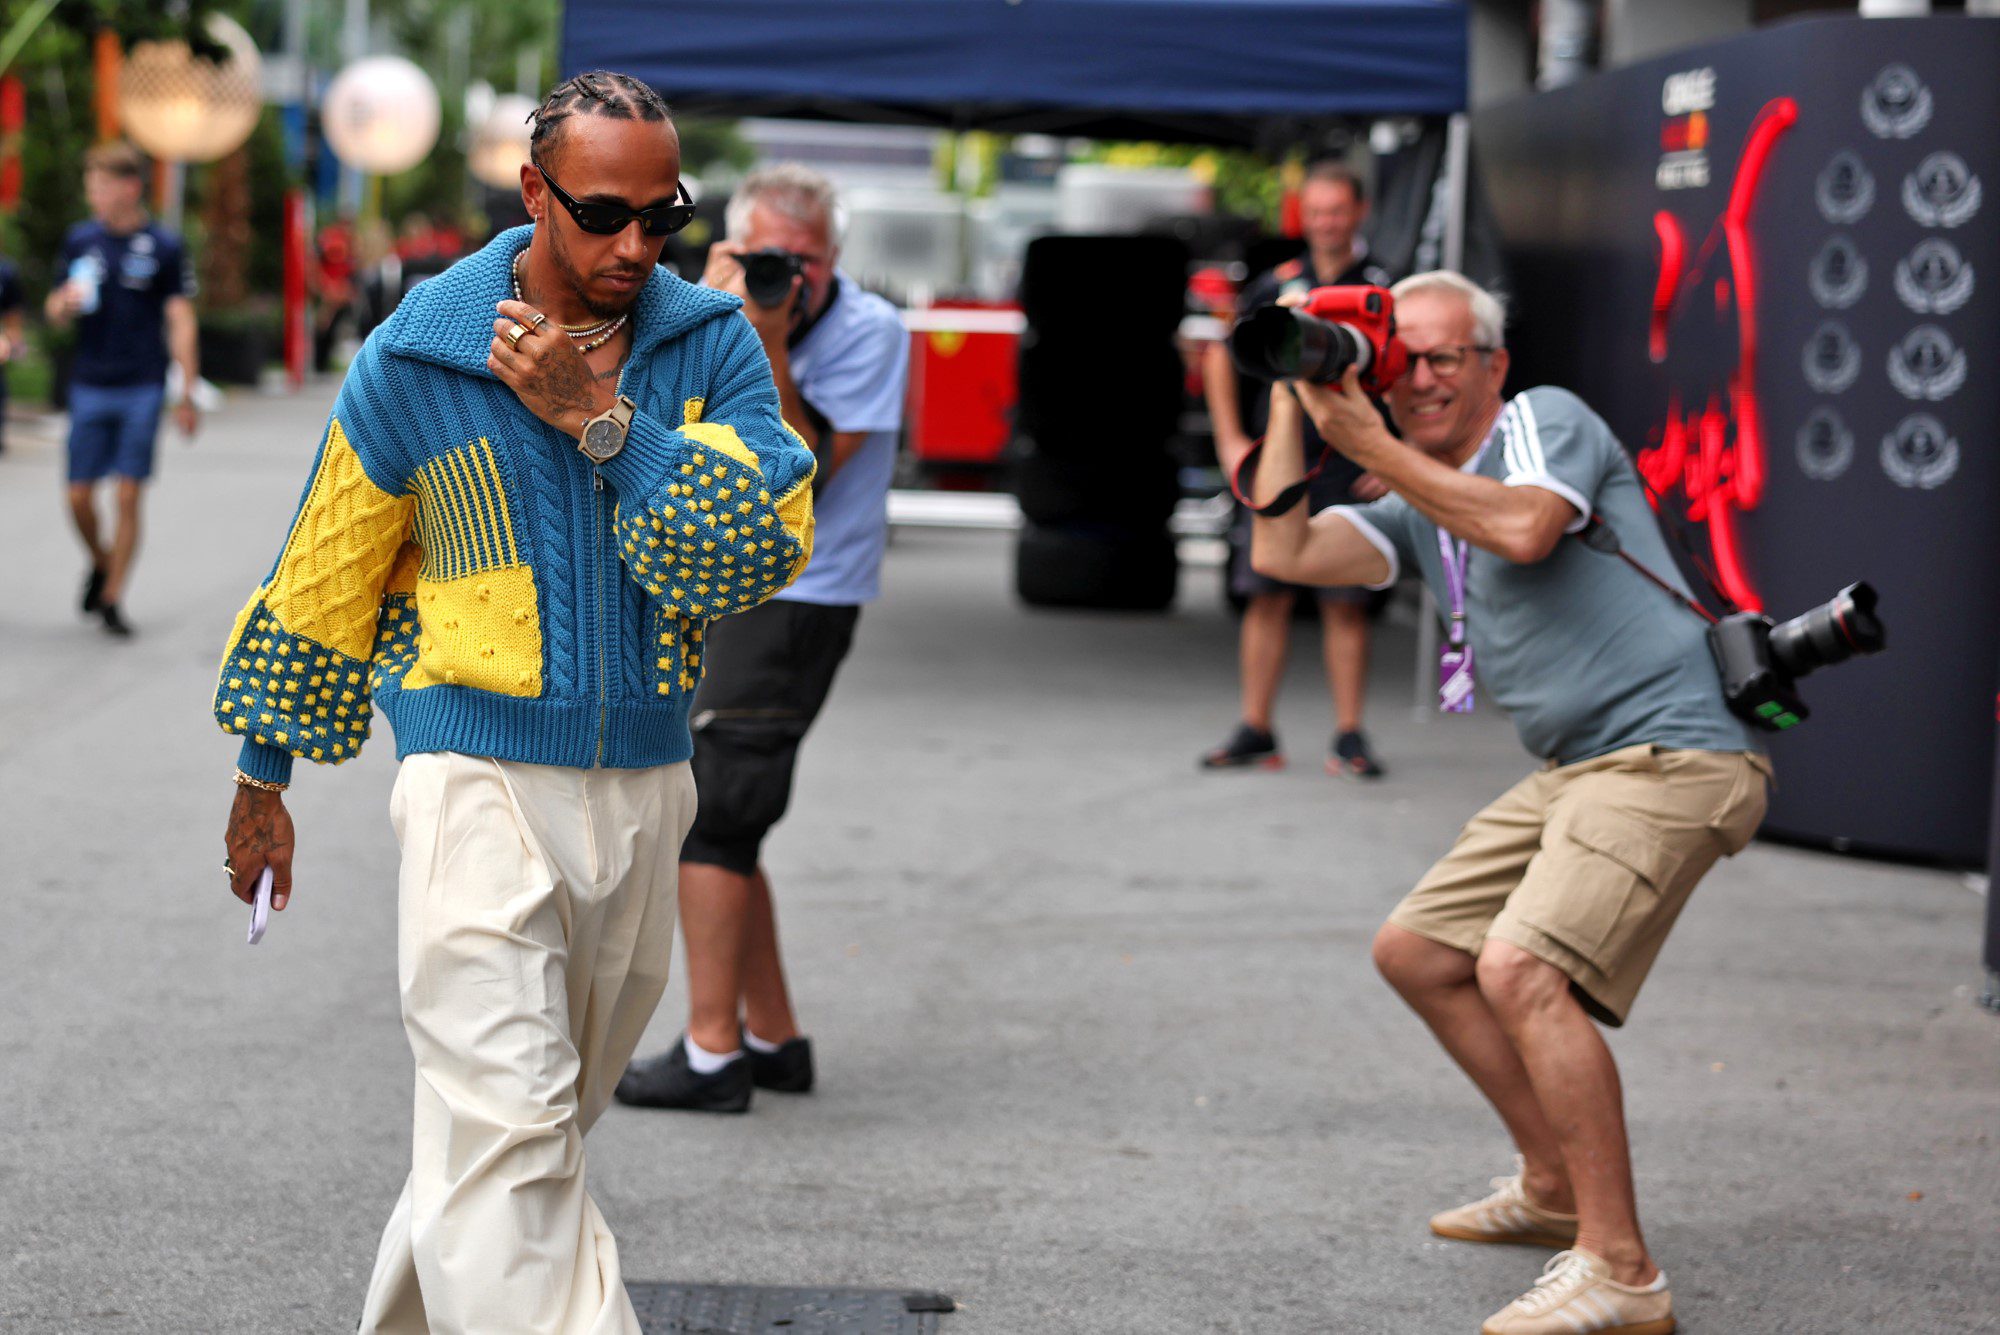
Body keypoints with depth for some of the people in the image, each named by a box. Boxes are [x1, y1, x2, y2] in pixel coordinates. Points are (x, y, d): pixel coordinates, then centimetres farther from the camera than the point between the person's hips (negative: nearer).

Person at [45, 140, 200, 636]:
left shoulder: (163, 247, -2)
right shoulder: (80, 240, 7)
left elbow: (181, 323, -1)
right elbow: (57, 311, 14)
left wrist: (187, 395, -5)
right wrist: (63, 306, -12)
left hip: (142, 388, -3)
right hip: (89, 386, 3)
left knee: (128, 496, -4)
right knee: (79, 497, 1)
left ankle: (113, 600, 4)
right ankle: (101, 564, 30)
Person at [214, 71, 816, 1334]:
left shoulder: (711, 342, 1)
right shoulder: (416, 355, -5)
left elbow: (769, 547, -13)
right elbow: (323, 573, 5)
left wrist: (600, 417, -20)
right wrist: (266, 775, 10)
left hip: (646, 776, 4)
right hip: (482, 773, -4)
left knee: (547, 1116, 17)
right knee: (509, 1138, -13)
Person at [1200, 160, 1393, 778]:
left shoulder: (1383, 291, 1)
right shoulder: (1276, 285, 8)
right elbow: (1220, 357, 17)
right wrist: (1231, 440, 9)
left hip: (1348, 472, -2)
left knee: (1346, 605, -1)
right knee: (1266, 599, 3)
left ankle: (1348, 738, 5)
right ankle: (1255, 732, 11)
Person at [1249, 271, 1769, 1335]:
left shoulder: (1546, 418, -2)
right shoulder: (1419, 510, 19)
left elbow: (1525, 528, -23)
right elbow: (1282, 552, 7)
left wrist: (1372, 446, -16)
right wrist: (1294, 397, 8)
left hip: (1669, 755, -10)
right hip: (1575, 770, 10)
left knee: (1522, 969, -25)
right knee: (1416, 952, 15)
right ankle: (1554, 1185, 28)